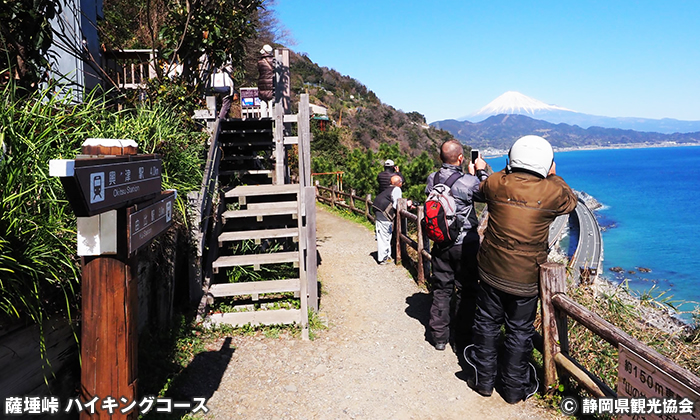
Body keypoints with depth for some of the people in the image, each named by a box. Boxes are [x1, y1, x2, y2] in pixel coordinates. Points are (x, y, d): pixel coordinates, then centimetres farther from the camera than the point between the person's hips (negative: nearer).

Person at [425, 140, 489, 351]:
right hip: (465, 244, -4)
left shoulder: (432, 179, -4)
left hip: (441, 244, 5)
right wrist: (481, 171, 12)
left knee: (441, 290, 14)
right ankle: (462, 341, 15)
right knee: (466, 292, 7)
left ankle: (439, 337, 22)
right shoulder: (468, 182, -18)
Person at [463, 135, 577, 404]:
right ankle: (514, 388, 28)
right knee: (519, 331, 13)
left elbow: (481, 191, 16)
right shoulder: (552, 191, -12)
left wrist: (508, 172, 23)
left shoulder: (496, 183, -9)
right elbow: (571, 202, 12)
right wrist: (553, 176, 21)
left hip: (491, 270, 2)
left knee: (487, 323, 17)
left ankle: (484, 379, 31)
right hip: (526, 277, -1)